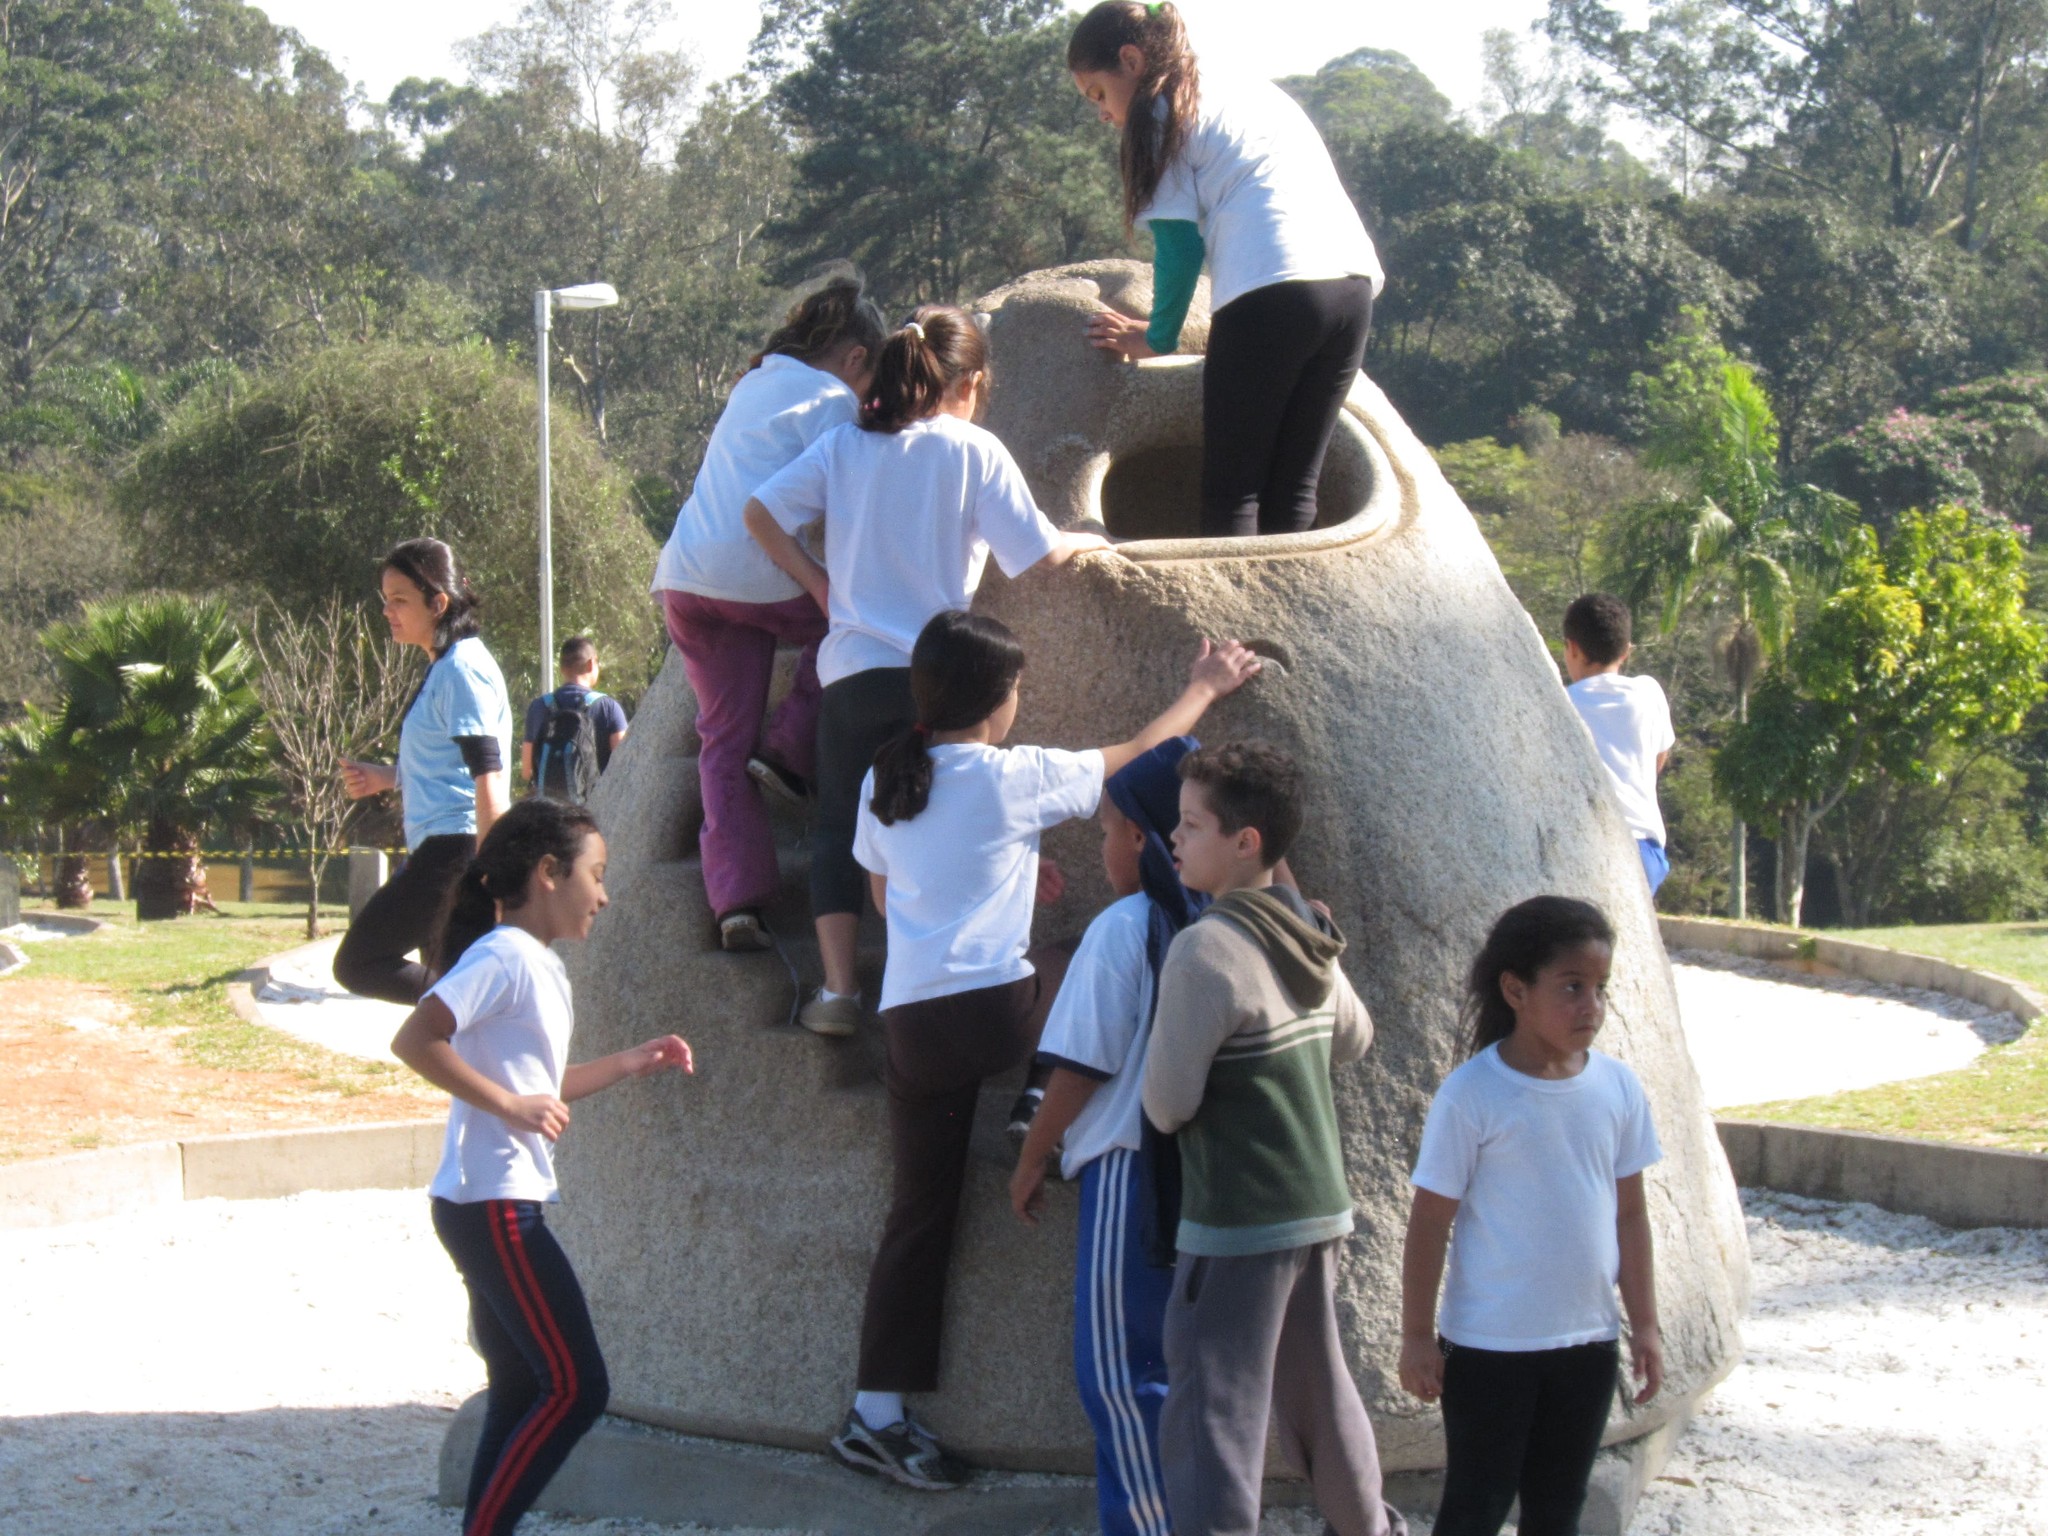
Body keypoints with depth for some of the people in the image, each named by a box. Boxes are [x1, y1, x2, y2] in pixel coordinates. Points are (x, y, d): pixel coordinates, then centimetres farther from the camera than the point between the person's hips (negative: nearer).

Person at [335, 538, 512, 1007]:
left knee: (357, 964, -9)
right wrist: (386, 778, 12)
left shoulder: (462, 669, -13)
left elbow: (488, 778, -19)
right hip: (439, 850, 10)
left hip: (455, 850, -10)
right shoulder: (441, 669, 18)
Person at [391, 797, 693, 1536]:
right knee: (574, 1385, -9)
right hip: (491, 1203, -10)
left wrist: (632, 1063, 20)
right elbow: (414, 1040, -23)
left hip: (502, 1206, 10)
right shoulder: (504, 955, -13)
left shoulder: (541, 965, 16)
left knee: (522, 1392, 12)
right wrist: (508, 1105, -23)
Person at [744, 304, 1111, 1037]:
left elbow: (762, 516, 3)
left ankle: (838, 990, 0)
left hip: (850, 669, 2)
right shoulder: (973, 451, -3)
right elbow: (1039, 555, -4)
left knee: (839, 829, 11)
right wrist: (1089, 542, 17)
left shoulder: (844, 444, 6)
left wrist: (819, 584, 12)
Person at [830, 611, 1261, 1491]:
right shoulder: (1013, 777, -4)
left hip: (909, 1018, 6)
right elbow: (1137, 757, 9)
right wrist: (1205, 689, 24)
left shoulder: (883, 785, 11)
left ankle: (878, 1414, 6)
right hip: (997, 1008, -5)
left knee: (919, 1215, 7)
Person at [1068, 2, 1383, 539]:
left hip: (1273, 293, -7)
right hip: (1354, 287, 7)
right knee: (1293, 491, 8)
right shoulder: (1260, 91, 28)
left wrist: (1156, 338, 13)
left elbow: (1179, 244, 1)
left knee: (1231, 492, -1)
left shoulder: (1164, 113, 6)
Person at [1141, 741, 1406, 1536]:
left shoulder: (1205, 949, -19)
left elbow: (1167, 1102, -16)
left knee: (1210, 1420, -7)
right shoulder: (1308, 935, 6)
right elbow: (1352, 1038, 22)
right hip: (1320, 1204, 8)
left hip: (1240, 1223, -8)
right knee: (1318, 1394, 24)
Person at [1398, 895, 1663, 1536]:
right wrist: (1417, 1336, -8)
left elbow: (1629, 1213, 7)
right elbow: (1430, 1222, -10)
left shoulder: (1618, 1086, -2)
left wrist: (1644, 1324, 9)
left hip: (1588, 1339, 5)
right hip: (1489, 1344, -4)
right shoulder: (1472, 1094, -16)